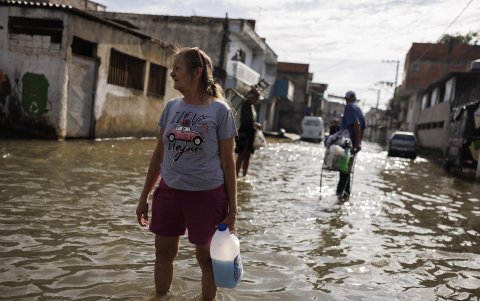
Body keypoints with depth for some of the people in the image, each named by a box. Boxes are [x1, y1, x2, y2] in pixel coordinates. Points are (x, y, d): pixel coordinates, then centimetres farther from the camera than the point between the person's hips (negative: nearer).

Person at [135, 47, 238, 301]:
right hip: (169, 191, 4)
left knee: (206, 257, 12)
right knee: (163, 253, 16)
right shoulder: (172, 107, 3)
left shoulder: (220, 110, -9)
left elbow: (228, 163, -7)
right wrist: (144, 197, 11)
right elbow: (159, 154, 10)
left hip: (207, 195, -4)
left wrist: (232, 209, -7)